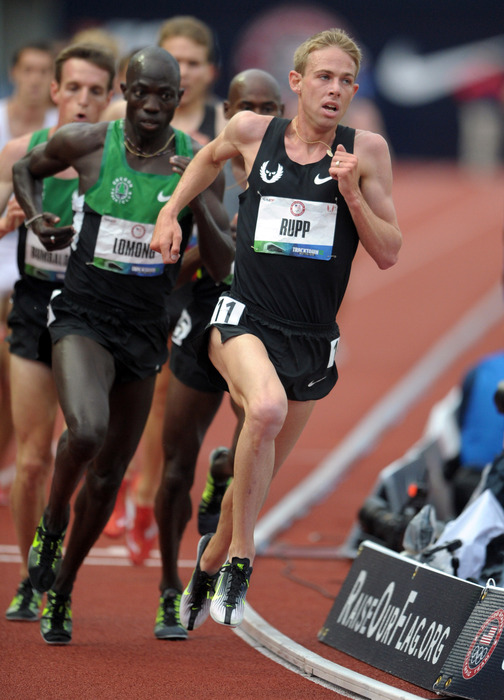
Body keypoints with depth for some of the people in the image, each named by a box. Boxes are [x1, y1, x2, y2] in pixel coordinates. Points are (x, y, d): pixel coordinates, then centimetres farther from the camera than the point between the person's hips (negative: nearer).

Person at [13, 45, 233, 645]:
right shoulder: (86, 143, -6)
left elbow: (222, 268, -5)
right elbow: (25, 168, 16)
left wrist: (197, 203, -20)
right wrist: (36, 218, -3)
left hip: (145, 331, 3)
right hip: (83, 318, -3)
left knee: (108, 474, 12)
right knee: (86, 430, -31)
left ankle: (62, 589, 33)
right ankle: (52, 523, 0)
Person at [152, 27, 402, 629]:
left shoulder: (366, 151, -1)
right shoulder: (252, 132, 1)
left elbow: (388, 254, -1)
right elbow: (211, 156, 25)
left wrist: (352, 193, -14)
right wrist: (171, 210, 16)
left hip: (312, 341, 2)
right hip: (244, 317, -2)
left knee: (257, 477, 14)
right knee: (266, 407, -35)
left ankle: (210, 562, 44)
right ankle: (239, 560, -23)